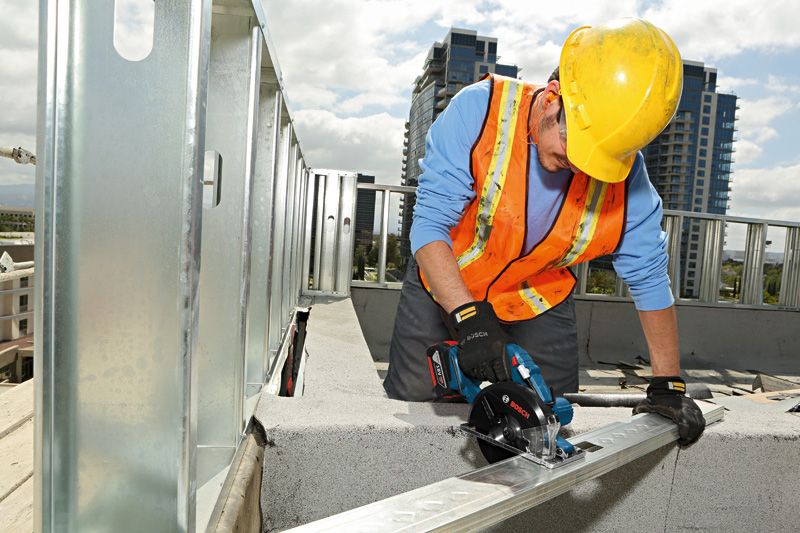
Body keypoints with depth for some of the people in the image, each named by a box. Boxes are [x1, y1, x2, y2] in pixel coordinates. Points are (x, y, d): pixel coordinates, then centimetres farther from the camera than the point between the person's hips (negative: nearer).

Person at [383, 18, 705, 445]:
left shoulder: (626, 177, -20)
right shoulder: (478, 111, -28)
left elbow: (648, 278, -9)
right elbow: (430, 224, -30)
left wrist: (668, 384, -8)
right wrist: (468, 316, -40)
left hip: (538, 303, 2)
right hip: (444, 285, -1)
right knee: (408, 407, 6)